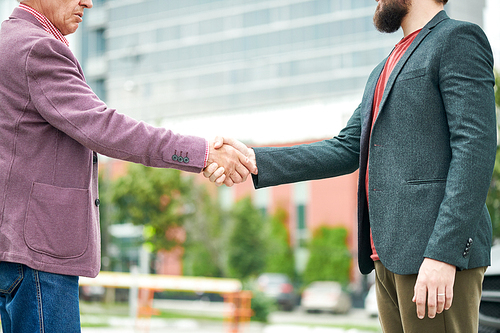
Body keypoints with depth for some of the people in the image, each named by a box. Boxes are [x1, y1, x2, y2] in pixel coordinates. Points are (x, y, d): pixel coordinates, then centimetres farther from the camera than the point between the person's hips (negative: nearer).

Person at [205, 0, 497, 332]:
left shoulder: (458, 40, -3)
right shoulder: (384, 72, 25)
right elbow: (346, 150, 17)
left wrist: (443, 254, -22)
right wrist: (255, 161, 4)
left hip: (438, 251, -8)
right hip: (390, 255, 8)